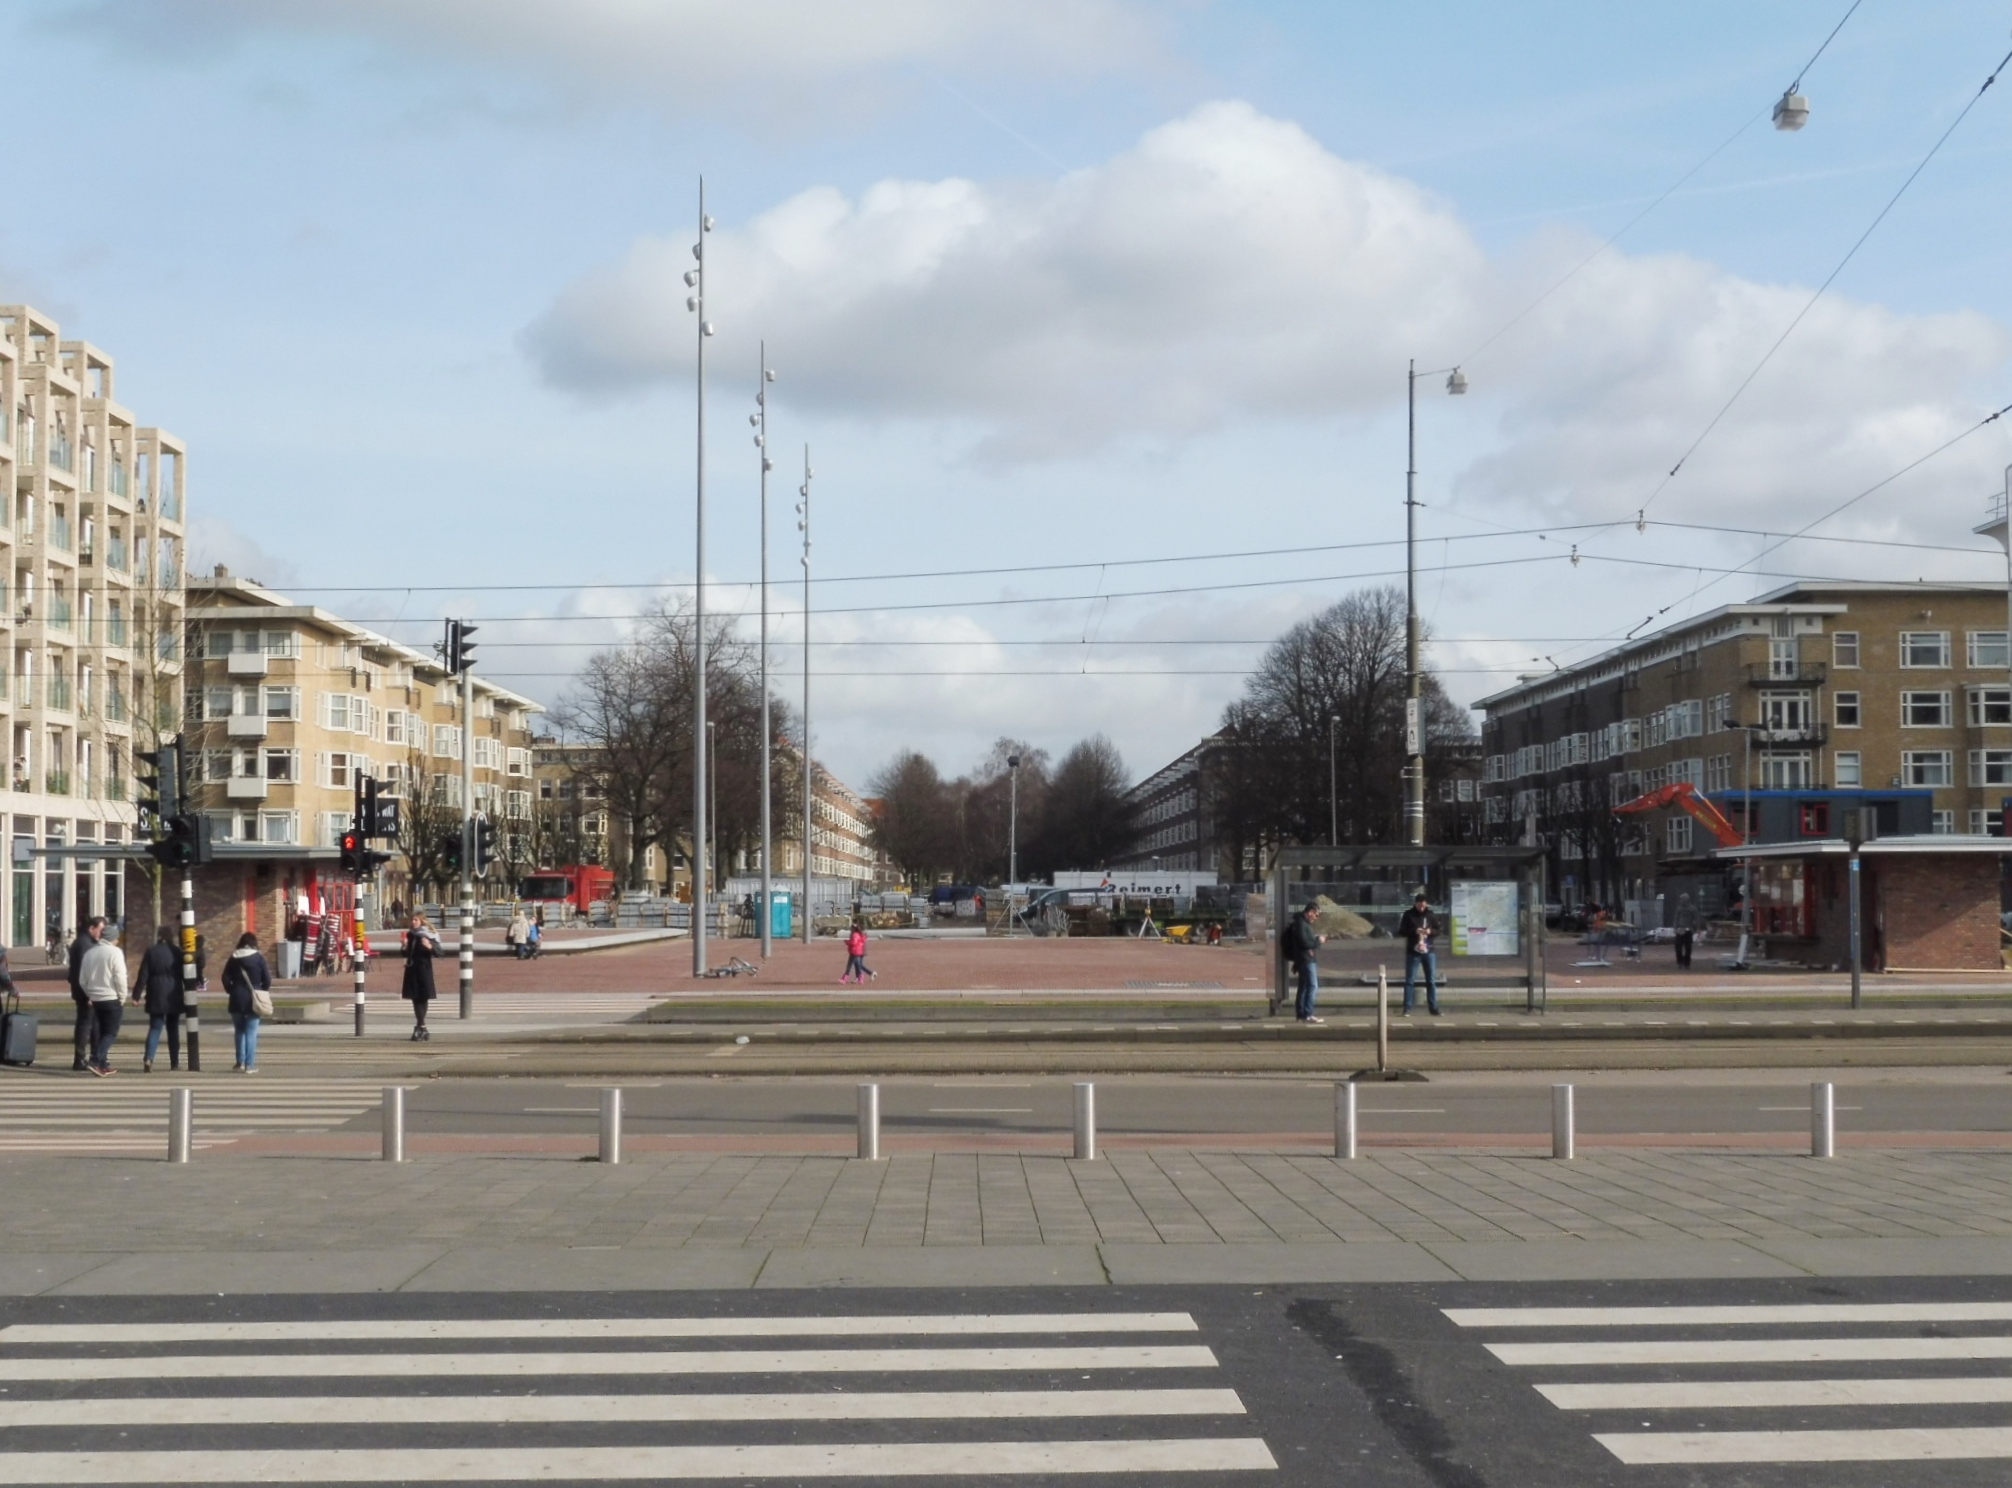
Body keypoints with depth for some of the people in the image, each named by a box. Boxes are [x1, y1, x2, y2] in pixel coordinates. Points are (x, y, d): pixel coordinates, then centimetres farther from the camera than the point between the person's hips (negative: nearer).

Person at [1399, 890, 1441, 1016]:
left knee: (1431, 981, 7)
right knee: (1410, 981, -1)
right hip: (1413, 952, -3)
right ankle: (1407, 1009, 2)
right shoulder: (1409, 915, -2)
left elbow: (1438, 930, 9)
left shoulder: (1430, 914, 5)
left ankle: (1433, 1008, 13)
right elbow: (1401, 932, -5)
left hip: (1428, 951, 3)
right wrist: (1414, 931, -21)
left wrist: (1430, 931, -13)